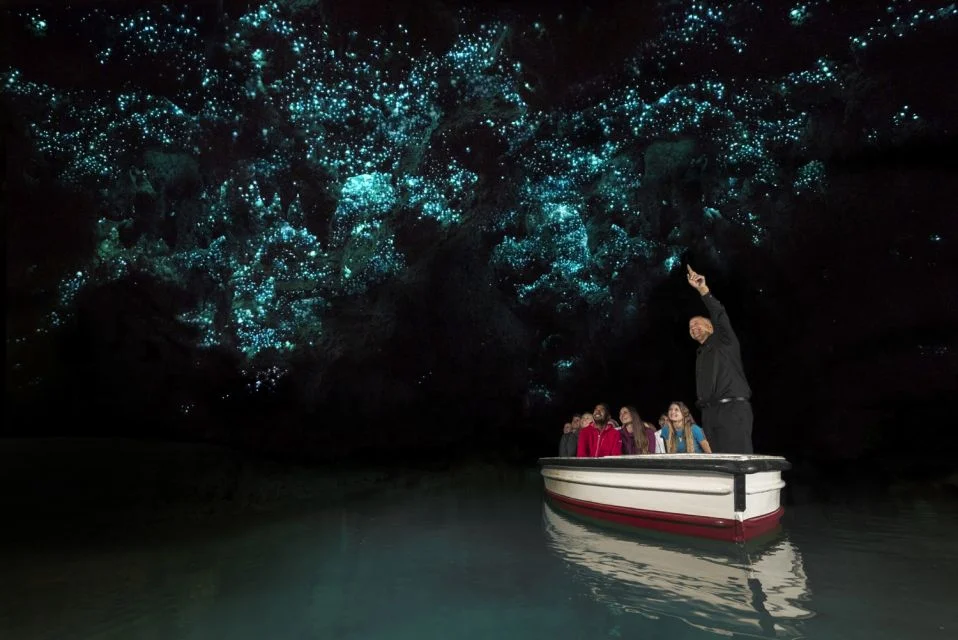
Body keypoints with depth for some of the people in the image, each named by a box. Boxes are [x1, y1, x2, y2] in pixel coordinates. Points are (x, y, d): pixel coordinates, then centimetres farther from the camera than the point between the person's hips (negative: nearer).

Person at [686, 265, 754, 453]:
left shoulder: (724, 341, 10)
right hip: (709, 413, 7)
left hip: (733, 408, -7)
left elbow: (720, 315, -9)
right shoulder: (700, 355, 27)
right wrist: (705, 413, 13)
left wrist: (702, 289, -19)